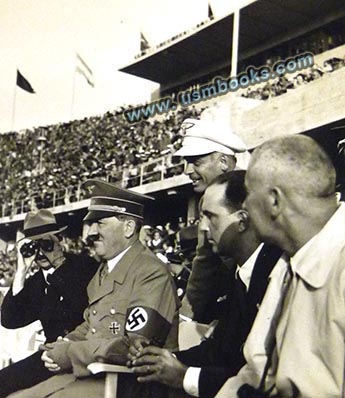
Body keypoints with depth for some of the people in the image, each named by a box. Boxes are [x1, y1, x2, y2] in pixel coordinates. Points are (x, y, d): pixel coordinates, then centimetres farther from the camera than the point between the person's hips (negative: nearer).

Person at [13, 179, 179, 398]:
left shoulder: (152, 273, -13)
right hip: (90, 372, 9)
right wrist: (61, 348, 2)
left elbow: (134, 346, -21)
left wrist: (68, 354, -13)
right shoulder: (105, 271, 16)